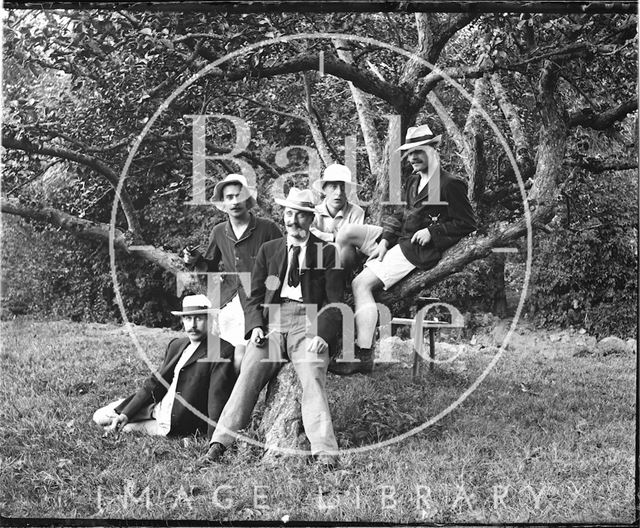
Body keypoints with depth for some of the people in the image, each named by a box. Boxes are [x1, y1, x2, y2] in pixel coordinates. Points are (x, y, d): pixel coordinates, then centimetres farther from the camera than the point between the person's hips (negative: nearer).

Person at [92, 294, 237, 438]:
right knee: (100, 416, 7)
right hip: (157, 408, 7)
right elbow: (155, 383, 9)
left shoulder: (223, 352, -16)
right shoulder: (176, 345, 8)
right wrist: (125, 414, -1)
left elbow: (217, 400, -22)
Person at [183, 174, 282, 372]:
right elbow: (211, 267, 22)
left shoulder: (267, 228, -4)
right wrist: (194, 261, 3)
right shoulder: (219, 232, 10)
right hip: (227, 303, 5)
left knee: (241, 358, -13)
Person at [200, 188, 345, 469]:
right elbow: (255, 296, 17)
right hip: (271, 322, 3)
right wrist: (256, 327, -3)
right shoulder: (268, 250, 20)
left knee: (312, 380, -25)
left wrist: (322, 335, -11)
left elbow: (334, 301, 6)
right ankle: (219, 443, -19)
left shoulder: (328, 252, 11)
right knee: (248, 375, -18)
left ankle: (324, 452, -31)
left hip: (309, 324, -2)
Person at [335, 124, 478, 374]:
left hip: (417, 250, -9)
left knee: (362, 284, -21)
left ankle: (363, 355, -21)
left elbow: (468, 224, -9)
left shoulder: (450, 184, -10)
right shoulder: (413, 181, 16)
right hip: (397, 239, 9)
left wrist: (431, 232, -16)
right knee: (346, 234, -4)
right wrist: (384, 241, -1)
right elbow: (402, 216, 15)